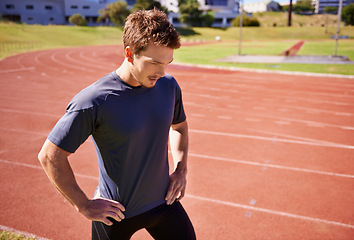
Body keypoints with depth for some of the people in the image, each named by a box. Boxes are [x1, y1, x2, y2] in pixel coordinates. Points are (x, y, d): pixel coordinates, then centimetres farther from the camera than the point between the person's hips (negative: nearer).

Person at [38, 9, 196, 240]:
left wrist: (181, 169, 4)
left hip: (163, 201, 5)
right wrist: (84, 205, -11)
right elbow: (50, 156, -16)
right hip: (116, 213, -4)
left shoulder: (169, 86, -6)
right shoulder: (94, 101, -24)